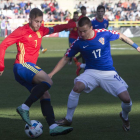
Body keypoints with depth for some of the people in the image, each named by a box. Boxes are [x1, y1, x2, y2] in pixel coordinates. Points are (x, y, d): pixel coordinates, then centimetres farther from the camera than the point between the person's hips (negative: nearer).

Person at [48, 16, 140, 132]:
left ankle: (125, 117, 25)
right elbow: (65, 59, 3)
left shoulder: (104, 34, -10)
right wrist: (52, 74, -3)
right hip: (91, 72, 0)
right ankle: (68, 119, -12)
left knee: (126, 99, -13)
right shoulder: (78, 43, -7)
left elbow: (121, 36, 9)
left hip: (109, 73, 0)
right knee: (77, 87, -31)